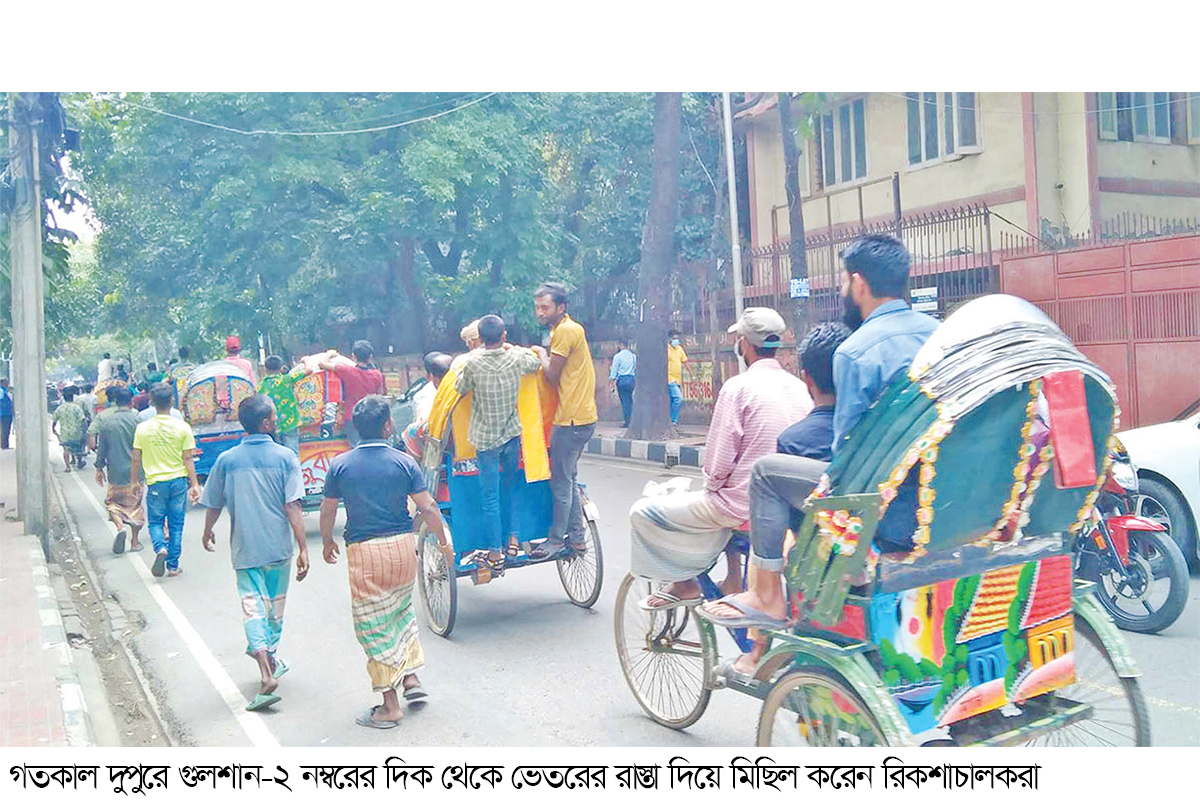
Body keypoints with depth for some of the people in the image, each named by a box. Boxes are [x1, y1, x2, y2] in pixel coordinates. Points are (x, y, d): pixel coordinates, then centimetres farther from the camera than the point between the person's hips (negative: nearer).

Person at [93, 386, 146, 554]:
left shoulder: (106, 421, -3)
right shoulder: (137, 419, -7)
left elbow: (101, 447, 2)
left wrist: (99, 468, 12)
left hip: (116, 471, 0)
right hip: (135, 471, 0)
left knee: (112, 501, 16)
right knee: (135, 503, 11)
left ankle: (120, 526, -12)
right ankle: (134, 541, 14)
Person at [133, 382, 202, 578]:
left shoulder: (143, 428, -4)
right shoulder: (183, 427, -6)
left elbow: (136, 460, 0)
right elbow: (188, 459, -4)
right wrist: (194, 485, 1)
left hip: (155, 482, 0)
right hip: (179, 481, 0)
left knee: (155, 522, 14)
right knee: (176, 525, 10)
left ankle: (160, 548, -14)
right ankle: (173, 566, 14)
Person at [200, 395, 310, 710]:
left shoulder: (227, 460, -2)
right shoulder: (285, 457, -8)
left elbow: (213, 505, 6)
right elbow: (293, 507, -13)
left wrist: (207, 534, 26)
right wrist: (303, 548, -11)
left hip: (244, 548, 0)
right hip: (278, 547, 0)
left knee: (252, 606, 0)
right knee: (276, 605, 19)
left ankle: (266, 674, -14)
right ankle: (270, 659, 35)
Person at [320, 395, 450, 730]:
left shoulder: (340, 465, -3)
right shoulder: (404, 462, -4)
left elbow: (328, 511, 5)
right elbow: (427, 507, -3)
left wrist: (327, 543, 23)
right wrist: (444, 542, 11)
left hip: (364, 552, -2)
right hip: (403, 546, 2)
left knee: (374, 626, 5)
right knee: (402, 610, 25)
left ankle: (390, 706, 9)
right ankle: (411, 679, 22)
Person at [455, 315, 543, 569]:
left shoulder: (474, 363, -15)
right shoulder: (516, 358, -6)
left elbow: (461, 389, 1)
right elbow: (536, 362, 16)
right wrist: (512, 348, 24)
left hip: (486, 439, -3)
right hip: (512, 434, 3)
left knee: (490, 498, 2)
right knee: (511, 490, 19)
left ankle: (495, 553, 4)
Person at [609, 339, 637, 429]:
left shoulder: (617, 356, -6)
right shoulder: (633, 356, 10)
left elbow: (614, 371, -6)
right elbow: (636, 369, 14)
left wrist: (611, 381, 0)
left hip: (622, 380, -5)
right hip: (632, 379, 5)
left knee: (624, 401, -3)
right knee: (630, 400, 11)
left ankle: (627, 422, -3)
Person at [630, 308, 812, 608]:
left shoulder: (738, 387, -15)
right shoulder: (799, 387, 5)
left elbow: (719, 463, -17)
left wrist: (711, 488, 5)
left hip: (743, 505, -7)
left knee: (642, 512, 4)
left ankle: (683, 583, 12)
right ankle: (734, 580, 32)